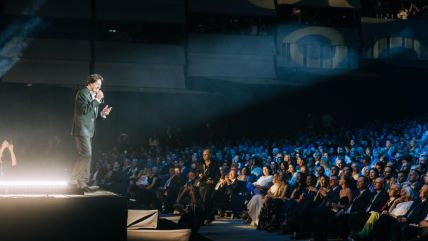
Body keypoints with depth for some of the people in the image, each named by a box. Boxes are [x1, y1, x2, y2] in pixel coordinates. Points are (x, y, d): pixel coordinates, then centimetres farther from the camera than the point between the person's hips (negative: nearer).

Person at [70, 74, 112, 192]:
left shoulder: (93, 96, 19)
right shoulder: (82, 93, -8)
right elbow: (84, 109, -21)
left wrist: (101, 113, 4)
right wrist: (97, 100, -18)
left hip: (88, 131, 9)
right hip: (82, 129, -9)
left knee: (84, 155, 10)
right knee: (87, 154, -14)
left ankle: (75, 179, 15)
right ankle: (82, 181, -8)